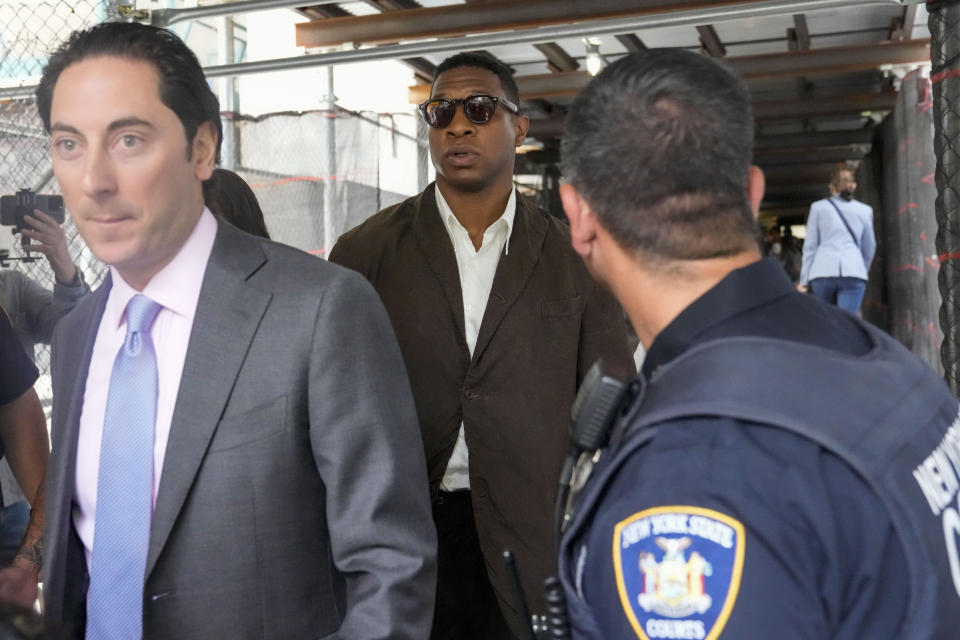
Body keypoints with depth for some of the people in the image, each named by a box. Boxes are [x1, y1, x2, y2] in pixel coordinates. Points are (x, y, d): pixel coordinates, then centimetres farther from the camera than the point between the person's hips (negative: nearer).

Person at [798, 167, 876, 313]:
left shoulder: (818, 207, 11)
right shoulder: (865, 210, 15)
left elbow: (810, 246, 8)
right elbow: (869, 248, 22)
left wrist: (804, 280, 10)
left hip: (823, 270, 0)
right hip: (854, 270, 0)